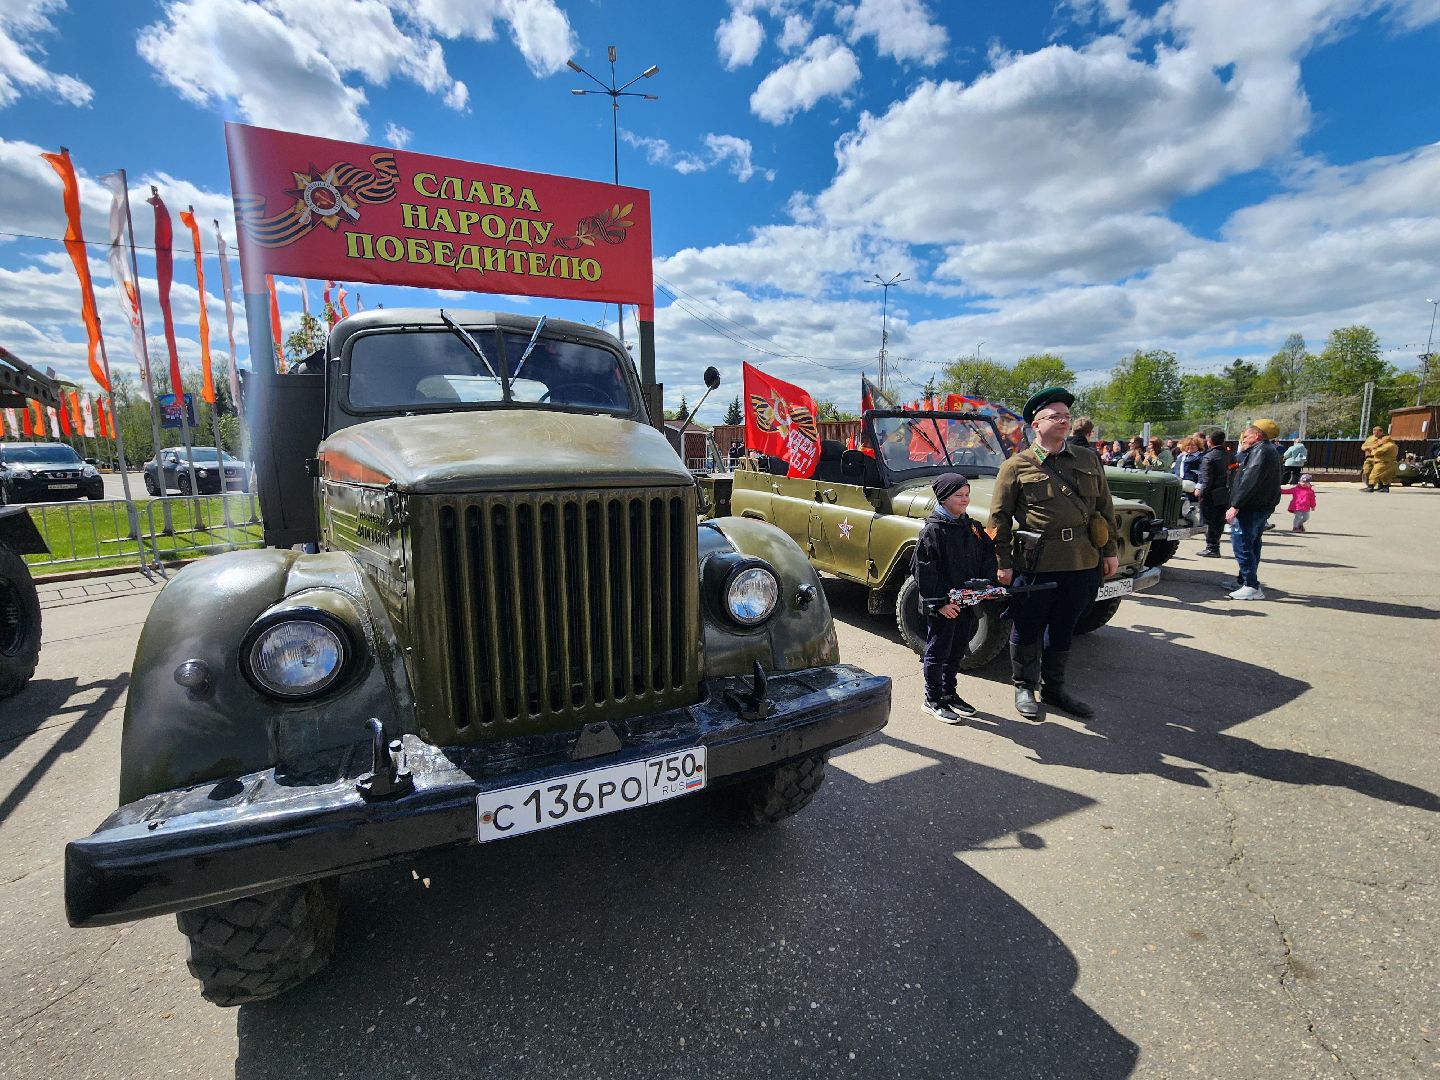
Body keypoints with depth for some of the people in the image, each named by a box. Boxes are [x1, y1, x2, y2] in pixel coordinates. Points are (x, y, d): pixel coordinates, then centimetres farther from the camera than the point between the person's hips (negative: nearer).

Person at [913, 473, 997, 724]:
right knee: (937, 652, 4)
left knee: (957, 651, 18)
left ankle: (949, 693, 34)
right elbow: (923, 570, -17)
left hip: (966, 602, 7)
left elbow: (988, 555, 15)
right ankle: (933, 700, 17)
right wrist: (939, 602, -19)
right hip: (941, 606, -7)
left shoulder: (971, 526, 8)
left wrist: (986, 583, -1)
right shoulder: (932, 530, -14)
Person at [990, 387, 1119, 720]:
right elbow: (999, 518, -4)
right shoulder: (1016, 466, -3)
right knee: (1027, 629, 8)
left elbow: (1105, 507, 15)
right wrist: (1003, 563, -7)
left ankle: (1054, 688, 31)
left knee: (1063, 629, 16)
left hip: (1083, 561, 4)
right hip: (1035, 563, -4)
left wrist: (1110, 550, 10)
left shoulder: (1089, 459, 11)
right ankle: (1025, 687, 25)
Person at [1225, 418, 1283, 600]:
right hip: (1261, 506, 11)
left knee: (1241, 545, -12)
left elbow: (1250, 481, -24)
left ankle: (1252, 587, -12)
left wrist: (1235, 506, -25)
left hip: (1251, 508, -11)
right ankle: (1245, 581, 28)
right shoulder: (1267, 450, 21)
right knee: (1252, 545, 18)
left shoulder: (1261, 450, -14)